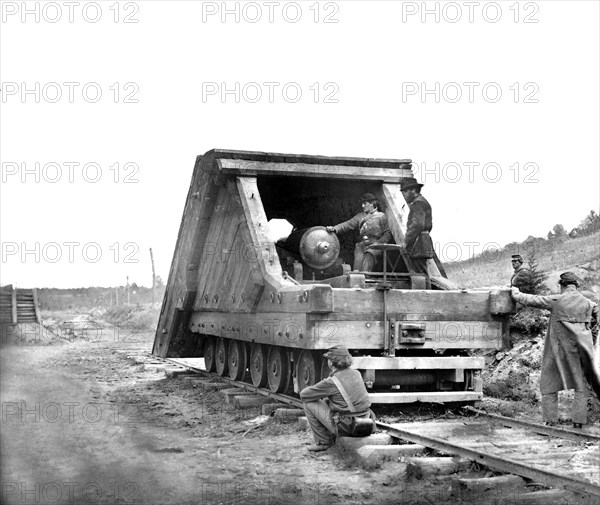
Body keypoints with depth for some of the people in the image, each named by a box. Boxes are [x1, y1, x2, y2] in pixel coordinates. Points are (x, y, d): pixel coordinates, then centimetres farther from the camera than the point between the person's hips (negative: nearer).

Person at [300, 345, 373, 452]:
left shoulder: (332, 382, -17)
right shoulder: (356, 373, 4)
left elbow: (304, 395, -8)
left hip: (346, 426, -8)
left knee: (309, 404, 3)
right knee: (328, 402, 29)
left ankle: (323, 442, 11)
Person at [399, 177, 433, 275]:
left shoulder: (418, 203, -11)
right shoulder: (422, 202, 23)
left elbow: (418, 225, -22)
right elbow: (428, 225, 29)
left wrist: (406, 241, -17)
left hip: (418, 245, -11)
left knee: (420, 273, -11)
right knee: (422, 273, 10)